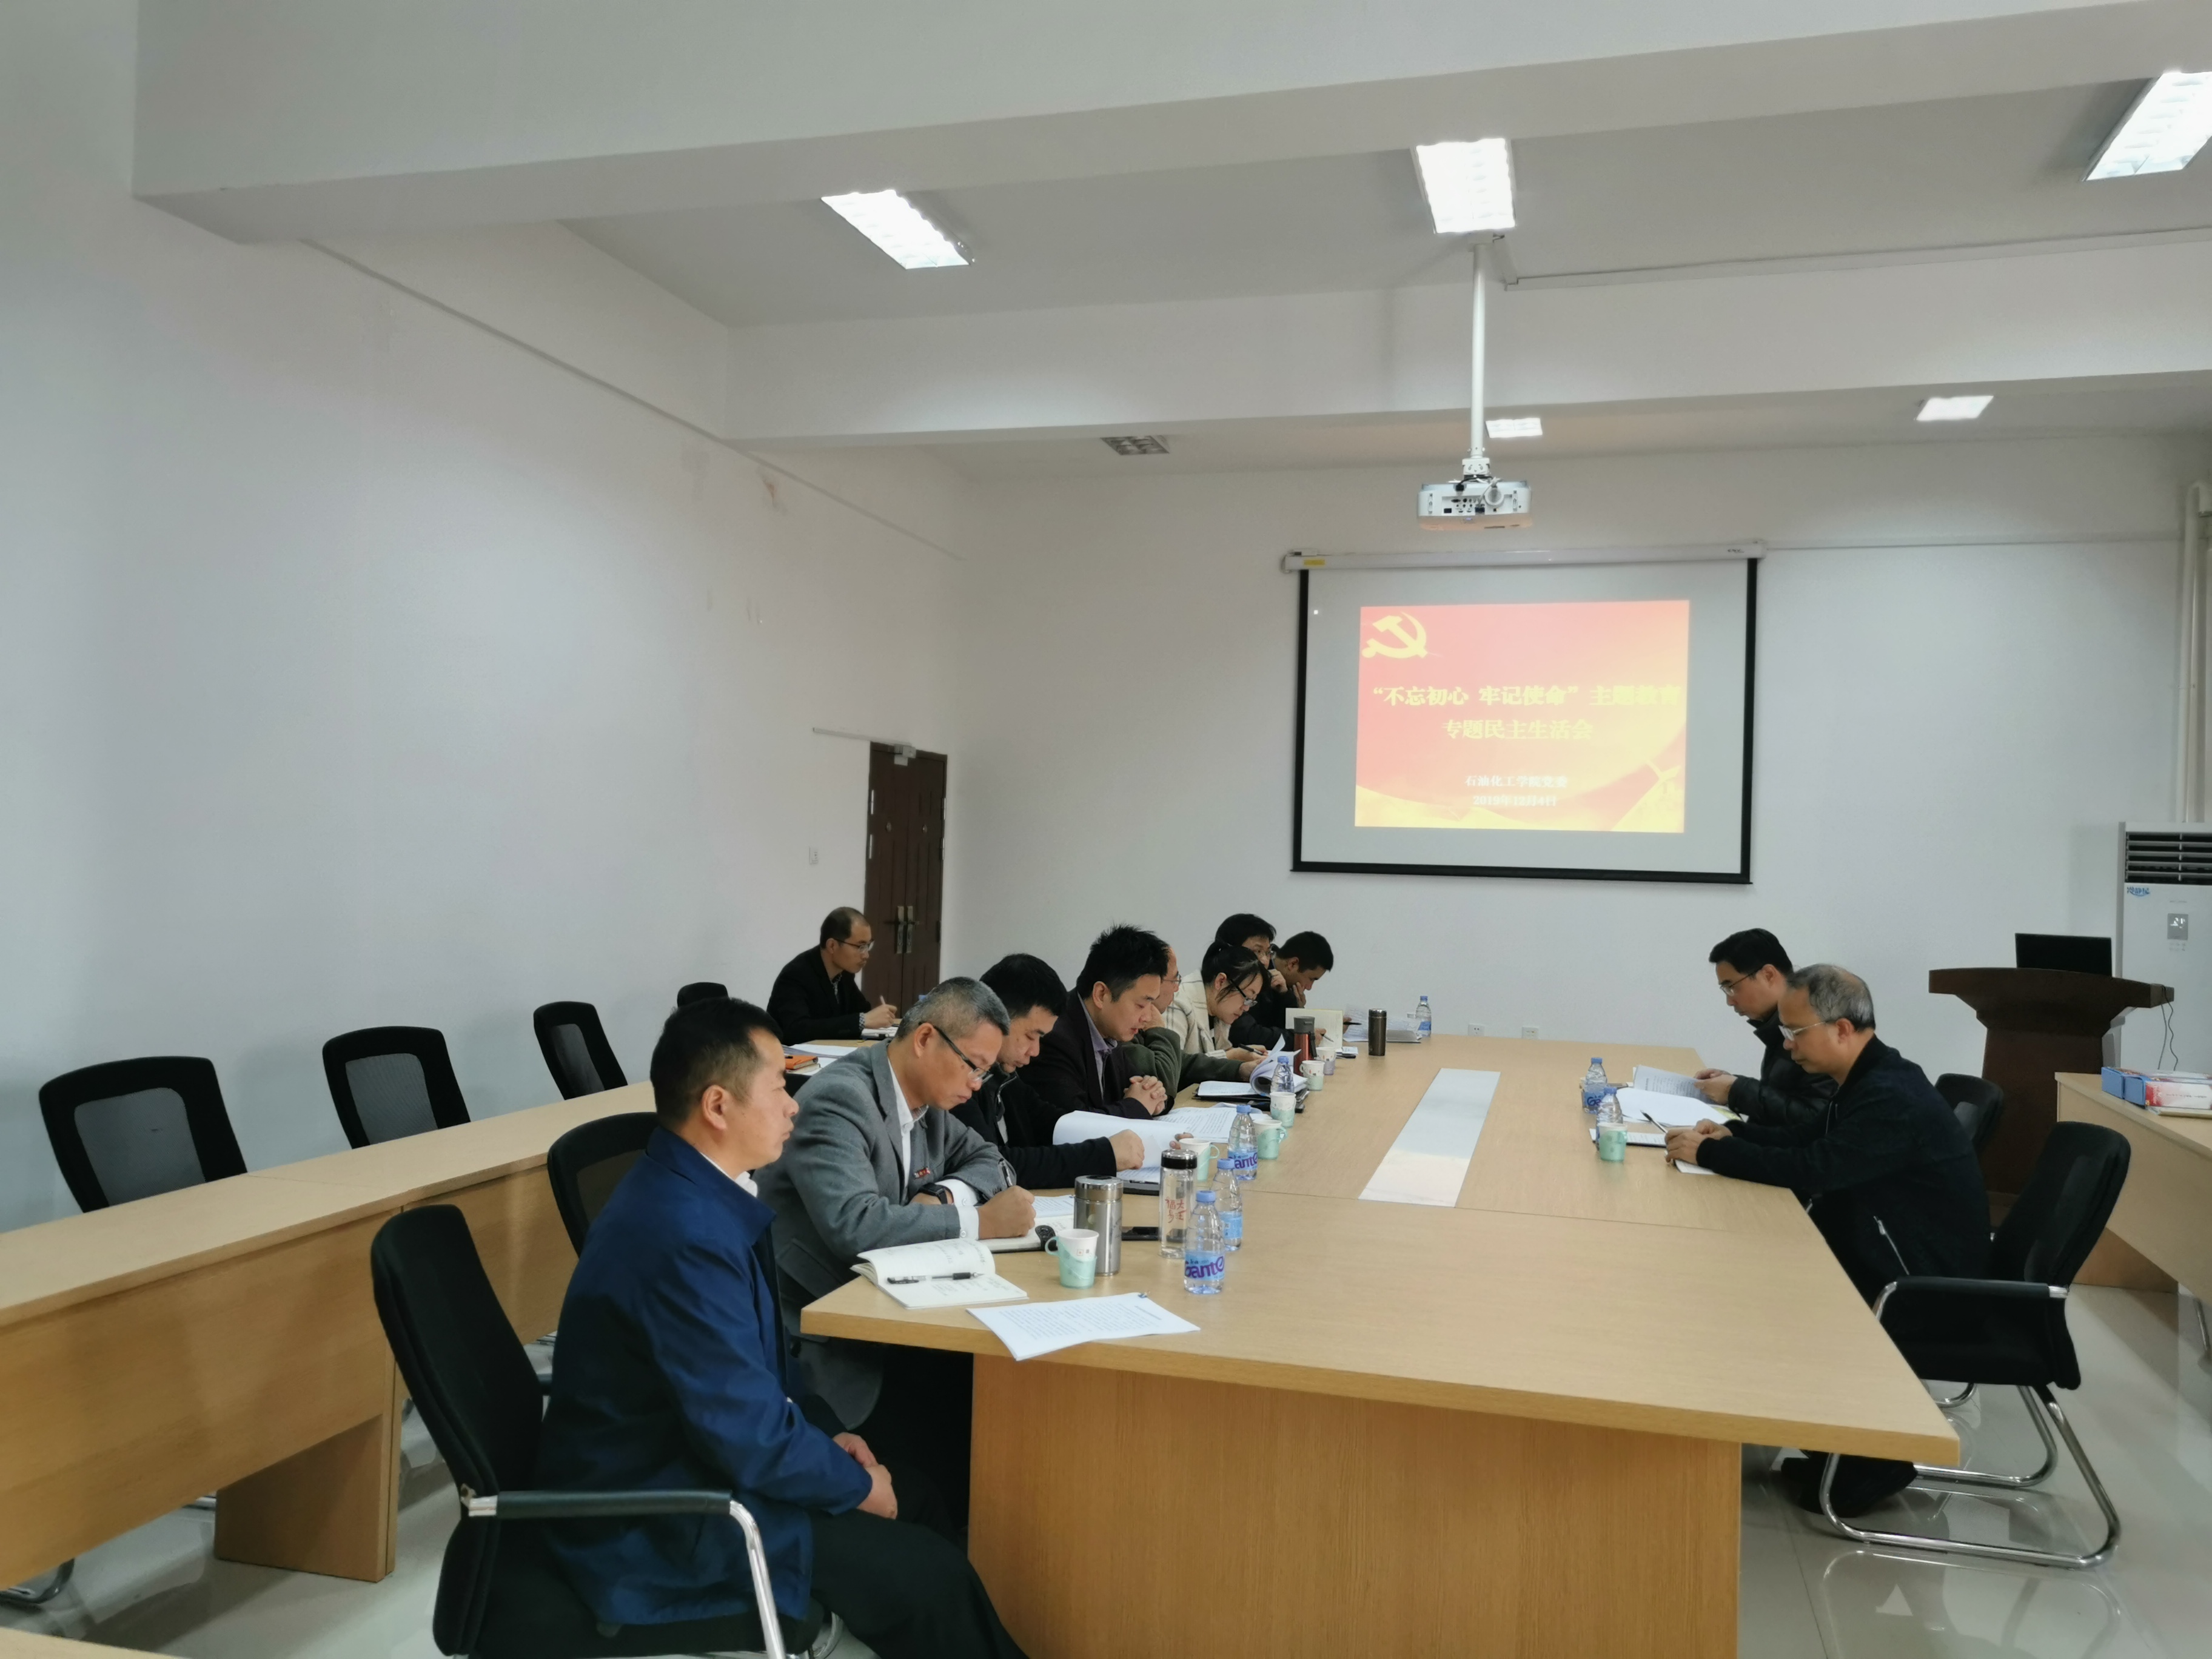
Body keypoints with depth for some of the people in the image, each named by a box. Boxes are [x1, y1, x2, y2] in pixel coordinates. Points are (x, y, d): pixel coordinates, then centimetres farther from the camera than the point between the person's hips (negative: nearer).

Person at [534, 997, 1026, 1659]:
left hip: (687, 1454, 9)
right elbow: (753, 1439, -24)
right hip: (656, 1522, -9)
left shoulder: (687, 1187, 0)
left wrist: (823, 1440, 5)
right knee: (927, 1575, -10)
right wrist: (859, 1487, -8)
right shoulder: (685, 1233, -30)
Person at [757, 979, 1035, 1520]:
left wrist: (945, 1195, -6)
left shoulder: (924, 1098, 6)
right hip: (824, 1339, -8)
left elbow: (987, 1160, 17)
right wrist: (978, 1222, -26)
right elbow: (855, 1225, -33)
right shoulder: (839, 1101, -20)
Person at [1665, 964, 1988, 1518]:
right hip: (1891, 1252, 9)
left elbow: (1813, 1167, -32)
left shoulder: (1891, 1098, -26)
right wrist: (1732, 1132, 3)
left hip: (1925, 1282, -9)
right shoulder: (1870, 1079, 5)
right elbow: (1812, 1138, 17)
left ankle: (1872, 1460, 8)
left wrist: (1708, 1152, -24)